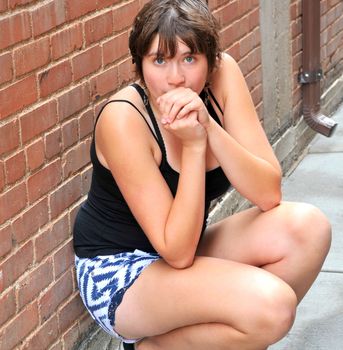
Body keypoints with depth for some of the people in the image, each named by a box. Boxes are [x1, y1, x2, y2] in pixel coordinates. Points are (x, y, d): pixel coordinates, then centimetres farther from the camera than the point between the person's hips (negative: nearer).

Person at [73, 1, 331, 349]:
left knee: (308, 227, -17)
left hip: (185, 245, 6)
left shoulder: (223, 75, -11)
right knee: (272, 305, -28)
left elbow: (269, 195, -16)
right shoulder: (122, 118, -26)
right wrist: (194, 145, -32)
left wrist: (209, 126, -29)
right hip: (119, 273, -6)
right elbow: (177, 253, -26)